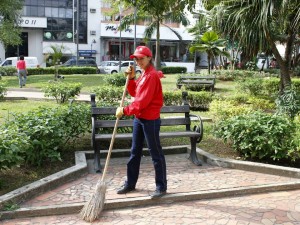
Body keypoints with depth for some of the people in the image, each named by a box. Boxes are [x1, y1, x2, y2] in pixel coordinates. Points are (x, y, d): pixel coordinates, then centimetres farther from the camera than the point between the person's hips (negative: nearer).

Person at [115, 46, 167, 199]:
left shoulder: (152, 75, -18)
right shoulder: (143, 74, 13)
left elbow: (143, 101, -22)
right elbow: (134, 93, 17)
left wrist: (125, 110, -16)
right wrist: (131, 78, 3)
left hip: (150, 120, -10)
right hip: (139, 118, 10)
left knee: (156, 154, 0)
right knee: (135, 152, 16)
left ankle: (161, 187, 10)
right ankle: (130, 184, 27)